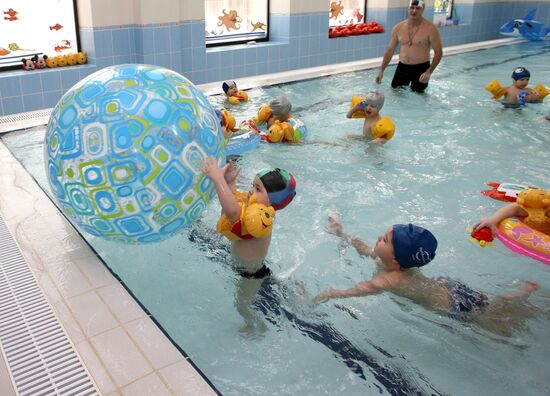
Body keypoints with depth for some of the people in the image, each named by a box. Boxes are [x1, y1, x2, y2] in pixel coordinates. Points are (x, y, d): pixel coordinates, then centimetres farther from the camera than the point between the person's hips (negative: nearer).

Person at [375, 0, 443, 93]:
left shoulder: (430, 28, -11)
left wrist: (429, 72, -20)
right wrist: (381, 70, 3)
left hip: (421, 68, -4)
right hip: (402, 67, 4)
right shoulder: (398, 27, 1)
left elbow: (438, 52, -9)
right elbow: (390, 50, 8)